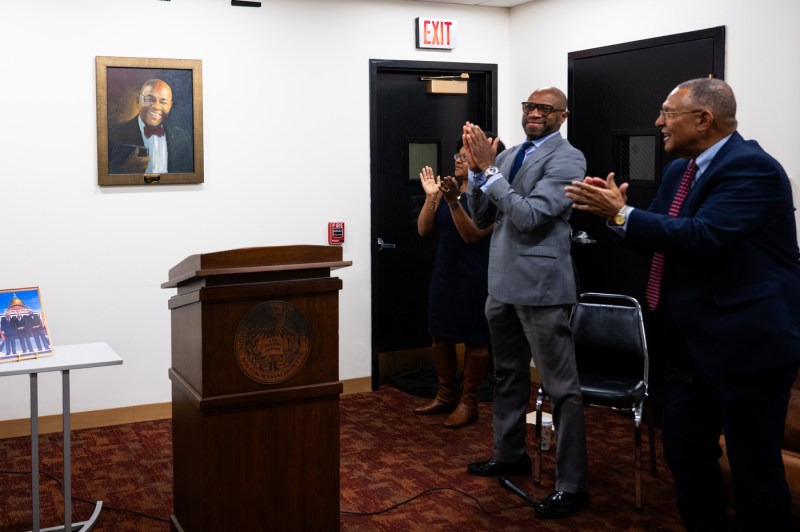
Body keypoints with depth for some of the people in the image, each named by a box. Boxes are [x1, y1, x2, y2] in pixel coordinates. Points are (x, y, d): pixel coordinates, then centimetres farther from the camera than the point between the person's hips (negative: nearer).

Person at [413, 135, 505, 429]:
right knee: (440, 335, 11)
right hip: (445, 271, 6)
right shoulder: (448, 186, 6)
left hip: (476, 275, -6)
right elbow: (423, 229, 2)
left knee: (474, 338, 3)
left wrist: (453, 201, -28)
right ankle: (445, 396, 26)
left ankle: (469, 403, 14)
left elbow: (472, 234, -19)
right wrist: (431, 196, -11)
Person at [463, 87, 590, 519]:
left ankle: (572, 484, 6)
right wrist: (476, 170, -4)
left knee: (561, 386, -2)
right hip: (503, 284, 8)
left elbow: (531, 215, -21)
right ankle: (509, 454, 38)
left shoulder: (567, 158, -10)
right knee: (508, 374, 21)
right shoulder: (508, 155, 12)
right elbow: (482, 218, 10)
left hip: (540, 285, -8)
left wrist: (489, 168, -19)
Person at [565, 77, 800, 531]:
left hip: (748, 342, -9)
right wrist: (618, 210, -4)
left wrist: (621, 214, -24)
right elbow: (659, 238, 15)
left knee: (753, 464, 2)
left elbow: (703, 237, -29)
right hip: (694, 341, 9)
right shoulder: (679, 170, 11)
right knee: (685, 450, 16)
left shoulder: (750, 167, -17)